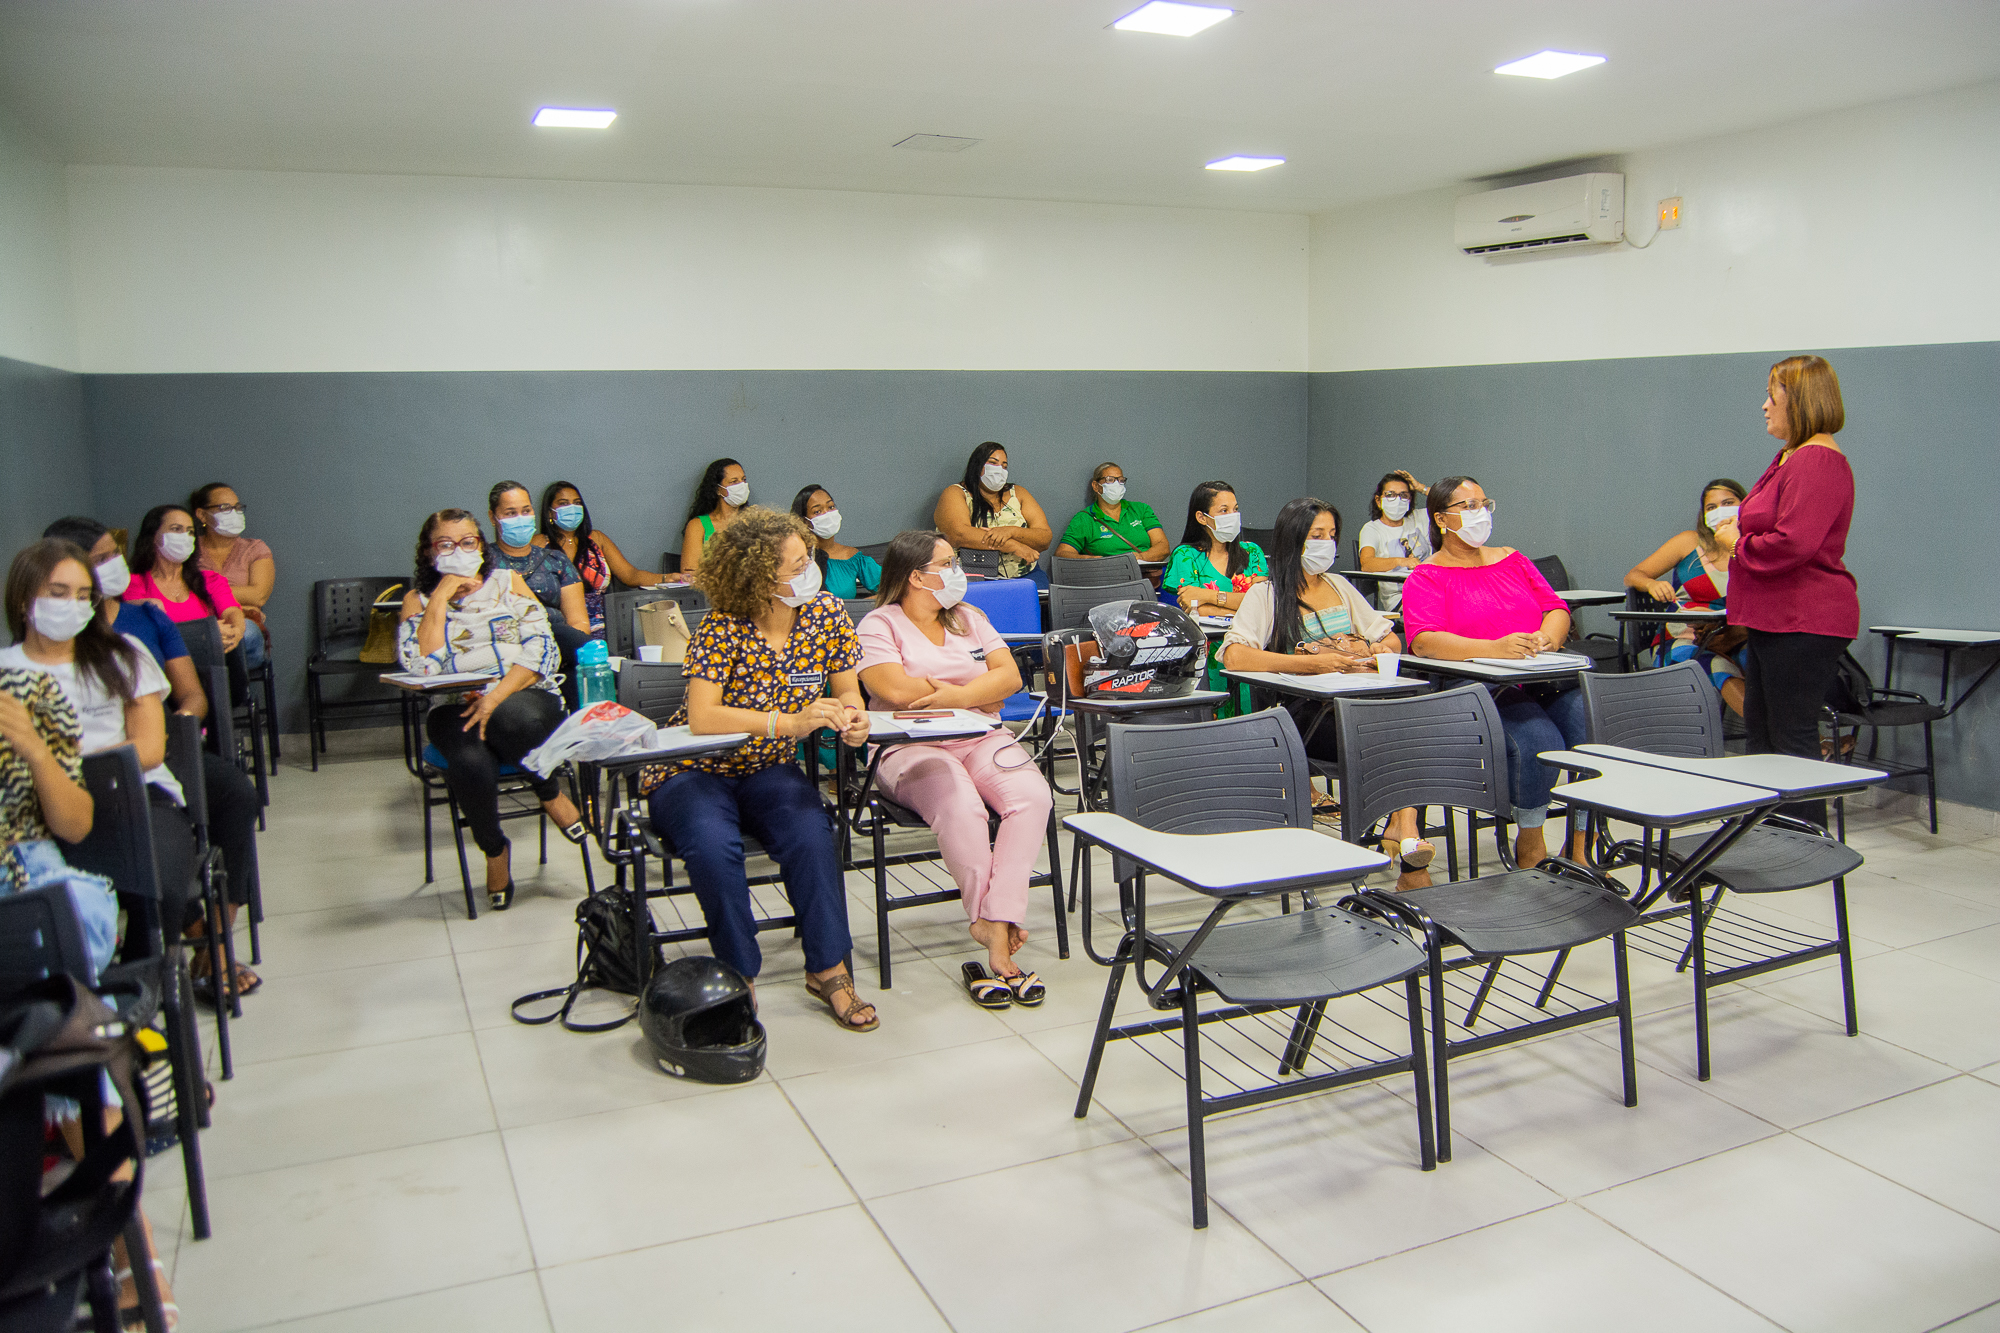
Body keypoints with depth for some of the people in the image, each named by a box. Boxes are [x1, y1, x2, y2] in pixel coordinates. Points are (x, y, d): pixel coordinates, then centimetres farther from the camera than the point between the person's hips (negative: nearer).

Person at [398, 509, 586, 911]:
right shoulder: (418, 600, 12)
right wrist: (441, 598, -5)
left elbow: (541, 649, 0)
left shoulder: (507, 582, 13)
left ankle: (551, 795, -8)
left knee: (512, 719, -39)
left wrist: (498, 696, -15)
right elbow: (420, 665, -7)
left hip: (523, 695, 0)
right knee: (471, 766, -33)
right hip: (455, 707, 1)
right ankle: (494, 849, -3)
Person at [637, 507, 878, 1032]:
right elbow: (703, 718, -29)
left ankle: (828, 968, -13)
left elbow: (847, 693, 3)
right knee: (715, 846, -33)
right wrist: (792, 721, -36)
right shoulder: (722, 628, -20)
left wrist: (851, 716, -21)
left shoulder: (827, 613, -5)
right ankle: (740, 974, -12)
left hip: (770, 771, 3)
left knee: (812, 833, -28)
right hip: (693, 772, -3)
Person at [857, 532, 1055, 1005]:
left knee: (1033, 797, -25)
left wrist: (958, 695, -12)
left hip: (982, 739, 5)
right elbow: (895, 689, -16)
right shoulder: (879, 625, 2)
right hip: (911, 748, -5)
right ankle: (993, 922, -20)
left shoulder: (969, 619, 19)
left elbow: (1009, 675, 8)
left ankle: (996, 930, -29)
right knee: (960, 808, -36)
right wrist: (978, 693, -4)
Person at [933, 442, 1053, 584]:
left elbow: (1045, 539, 5)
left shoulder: (1017, 494, 15)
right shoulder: (955, 494, 3)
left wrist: (1011, 531, -17)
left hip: (1023, 576, 4)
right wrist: (1015, 546, -19)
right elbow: (959, 534, -17)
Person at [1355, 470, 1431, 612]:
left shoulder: (1418, 520, 20)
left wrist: (1421, 488, 9)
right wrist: (1400, 561, -34)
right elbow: (1366, 564, -17)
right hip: (1398, 599, -5)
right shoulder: (1372, 529, 4)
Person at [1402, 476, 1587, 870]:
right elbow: (1424, 640, -13)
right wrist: (1495, 649, -27)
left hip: (1546, 679, 5)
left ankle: (1581, 848, -7)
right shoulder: (1426, 578, 5)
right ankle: (1529, 848, -7)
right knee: (1539, 741, -31)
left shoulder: (1511, 560, 24)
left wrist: (1546, 638, -7)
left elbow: (1557, 608, 18)